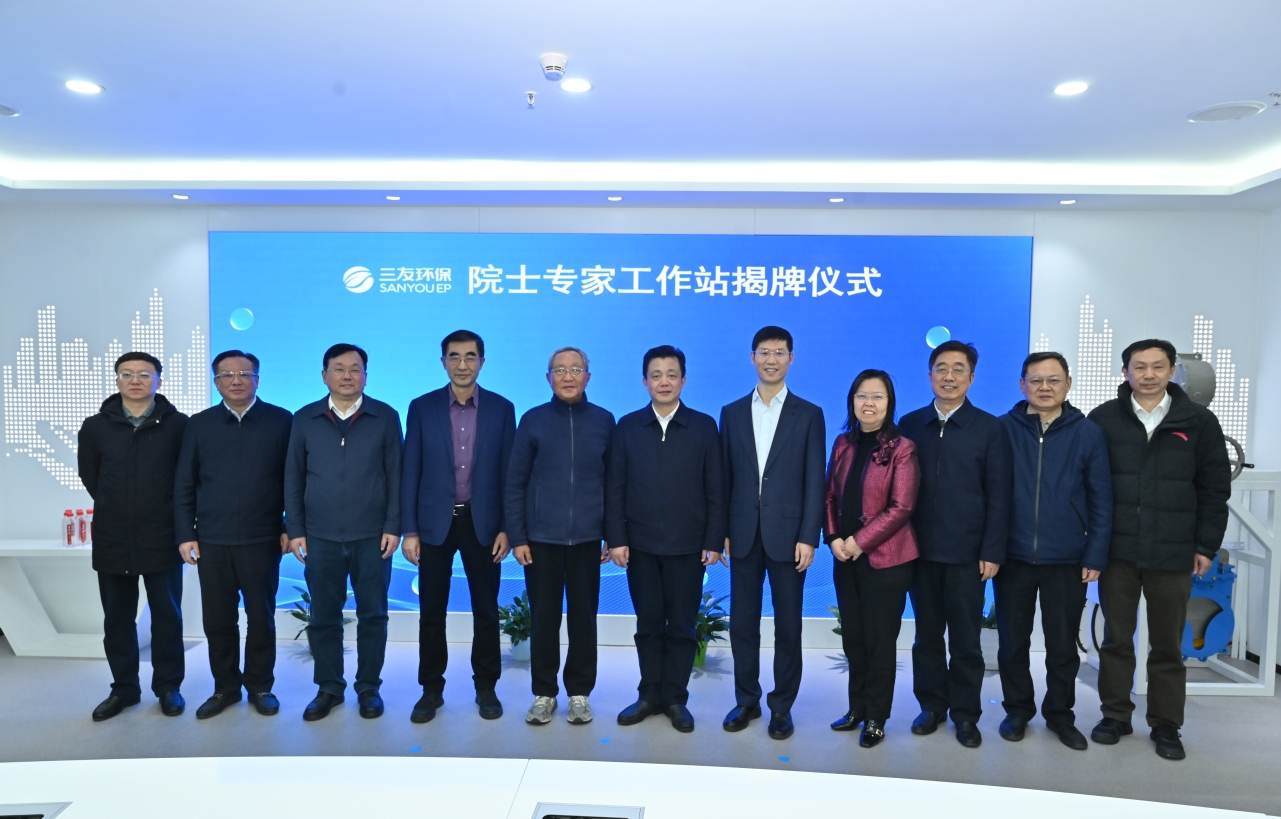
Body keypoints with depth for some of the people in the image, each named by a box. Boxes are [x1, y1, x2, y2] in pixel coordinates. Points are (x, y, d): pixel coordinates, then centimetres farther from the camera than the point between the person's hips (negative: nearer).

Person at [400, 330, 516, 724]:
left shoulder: (502, 409, 1)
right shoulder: (422, 407, 1)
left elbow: (508, 473, 1)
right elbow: (410, 473, 0)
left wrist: (506, 528, -3)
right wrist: (409, 530, -4)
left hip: (482, 523, 0)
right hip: (435, 522, 0)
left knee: (486, 611, 8)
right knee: (432, 612, 7)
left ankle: (486, 687, 23)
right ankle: (431, 689, 22)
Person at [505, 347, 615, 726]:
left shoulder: (604, 421, 3)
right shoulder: (533, 420, 1)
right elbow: (515, 483, 2)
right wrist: (517, 537, -3)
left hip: (587, 538, 1)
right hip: (541, 537, 0)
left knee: (584, 618, 8)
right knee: (543, 619, 7)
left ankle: (580, 693, 23)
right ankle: (544, 693, 22)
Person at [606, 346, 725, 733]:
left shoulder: (704, 426, 1)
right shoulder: (627, 427, 3)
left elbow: (715, 489, 0)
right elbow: (615, 488, 3)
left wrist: (714, 541, -4)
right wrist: (616, 539, -3)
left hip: (688, 546, -1)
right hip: (640, 545, 1)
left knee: (682, 627, 7)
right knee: (648, 624, 11)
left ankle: (675, 698, 21)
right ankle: (650, 695, 24)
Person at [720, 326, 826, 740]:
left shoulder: (809, 415, 1)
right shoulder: (732, 412, 8)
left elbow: (814, 482, -3)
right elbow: (725, 477, 7)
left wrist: (809, 537, -9)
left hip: (787, 534, -2)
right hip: (743, 534, 2)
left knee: (788, 625, 6)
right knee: (742, 622, 9)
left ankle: (782, 706, 20)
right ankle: (747, 700, 24)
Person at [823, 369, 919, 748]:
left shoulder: (902, 448, -8)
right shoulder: (843, 443, 8)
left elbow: (902, 507, -13)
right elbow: (831, 496, 9)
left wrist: (860, 541, -15)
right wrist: (834, 538, -5)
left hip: (884, 558, -5)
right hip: (845, 557, 5)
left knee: (879, 639, 5)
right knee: (852, 637, 12)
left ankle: (876, 717, 19)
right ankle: (857, 708, 28)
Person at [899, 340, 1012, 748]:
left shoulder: (989, 428, -1)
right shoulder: (910, 424, 5)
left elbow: (999, 496, -3)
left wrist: (992, 552, -8)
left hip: (967, 553, -2)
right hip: (920, 549, 2)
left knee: (965, 639, 7)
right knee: (927, 635, 12)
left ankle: (965, 714, 21)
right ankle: (932, 705, 26)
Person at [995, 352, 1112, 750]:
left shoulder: (1088, 433, -1)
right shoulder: (1003, 429, -2)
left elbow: (1101, 500, 0)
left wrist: (1095, 555, -4)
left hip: (1067, 559, 0)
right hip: (1012, 556, 0)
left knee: (1063, 644, 11)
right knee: (1013, 641, 11)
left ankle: (1060, 714, 30)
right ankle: (1017, 709, 29)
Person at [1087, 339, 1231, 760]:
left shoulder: (1199, 421, 2)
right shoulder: (1103, 419, 1)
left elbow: (1215, 488, 4)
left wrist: (1206, 544, 0)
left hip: (1173, 553, 0)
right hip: (1117, 550, 0)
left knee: (1168, 645, 10)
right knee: (1116, 639, 10)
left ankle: (1165, 724, 23)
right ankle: (1115, 715, 23)